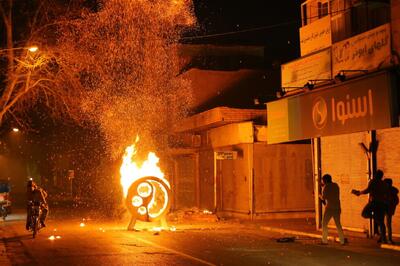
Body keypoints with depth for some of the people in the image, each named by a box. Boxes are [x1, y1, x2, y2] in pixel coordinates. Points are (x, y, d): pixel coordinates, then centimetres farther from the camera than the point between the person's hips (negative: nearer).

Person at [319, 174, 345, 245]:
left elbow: (323, 197, -11)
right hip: (337, 207, 6)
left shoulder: (326, 186, -7)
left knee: (324, 224, 4)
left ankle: (324, 241, -2)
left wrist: (320, 196, 13)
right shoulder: (336, 185, 11)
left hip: (329, 208, -6)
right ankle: (342, 241, 10)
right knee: (338, 224, 15)